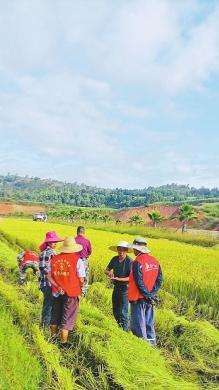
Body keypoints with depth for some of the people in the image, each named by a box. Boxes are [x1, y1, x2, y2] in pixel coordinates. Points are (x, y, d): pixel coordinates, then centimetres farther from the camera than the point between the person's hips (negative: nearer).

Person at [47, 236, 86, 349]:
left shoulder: (54, 259, -3)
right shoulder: (77, 260, -15)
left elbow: (49, 277, -3)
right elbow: (81, 280, -13)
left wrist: (58, 286, -6)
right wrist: (80, 286, 7)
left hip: (57, 293, 5)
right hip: (71, 294, -4)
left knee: (55, 315, 24)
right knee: (67, 319, 10)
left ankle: (53, 337, 39)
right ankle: (63, 342, 19)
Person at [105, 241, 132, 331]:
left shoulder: (130, 261, -17)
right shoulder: (114, 259, 0)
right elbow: (106, 270, 10)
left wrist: (118, 279, -27)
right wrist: (109, 273, -14)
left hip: (125, 288, -7)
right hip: (116, 287, 7)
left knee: (123, 312, -2)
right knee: (115, 311, 18)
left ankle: (125, 330, 14)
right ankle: (120, 327, 38)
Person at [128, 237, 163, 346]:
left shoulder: (137, 262, -19)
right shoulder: (154, 261, 4)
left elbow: (139, 282, -20)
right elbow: (159, 279, 4)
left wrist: (147, 294, -12)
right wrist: (152, 293, 1)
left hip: (139, 298, -7)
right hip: (150, 298, 7)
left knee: (138, 324, 4)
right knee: (149, 323, 19)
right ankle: (152, 343, 27)